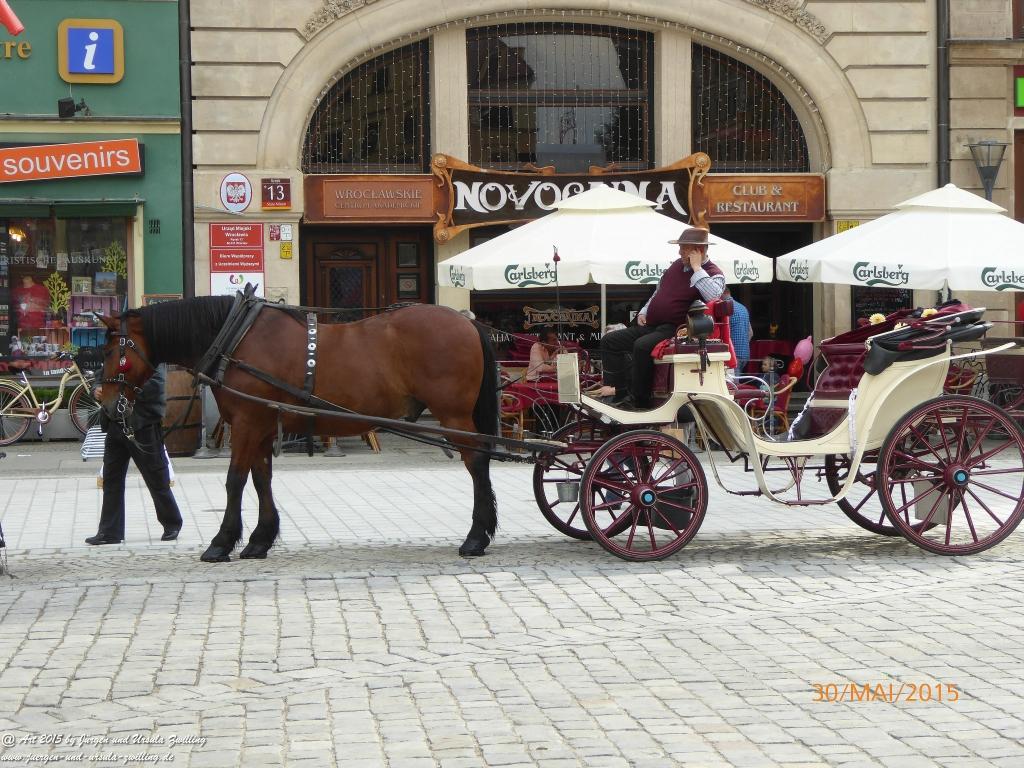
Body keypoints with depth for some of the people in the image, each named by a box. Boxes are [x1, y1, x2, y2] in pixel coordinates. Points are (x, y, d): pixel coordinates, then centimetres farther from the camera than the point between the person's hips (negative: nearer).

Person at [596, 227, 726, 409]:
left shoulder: (714, 274, -6)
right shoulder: (678, 264, 17)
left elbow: (713, 296, -29)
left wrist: (697, 268, -21)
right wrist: (644, 312, 14)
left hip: (674, 329, -9)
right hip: (650, 326, 9)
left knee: (642, 346, -34)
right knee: (609, 341, -1)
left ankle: (638, 400, -23)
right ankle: (620, 393, -13)